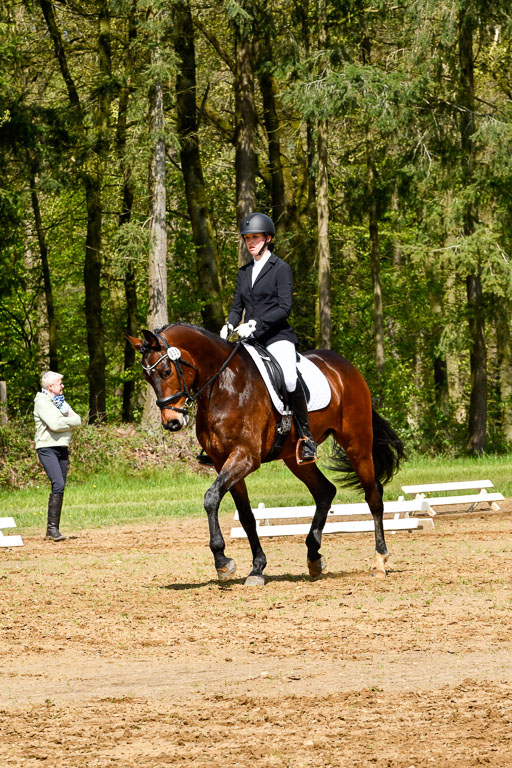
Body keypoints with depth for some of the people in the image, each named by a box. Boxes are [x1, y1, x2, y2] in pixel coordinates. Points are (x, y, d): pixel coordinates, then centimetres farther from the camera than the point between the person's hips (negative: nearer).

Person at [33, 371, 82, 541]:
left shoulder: (61, 401, 18)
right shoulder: (42, 403, -8)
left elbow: (77, 420, 7)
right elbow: (54, 424, -21)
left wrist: (62, 422, -9)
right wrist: (68, 421, -4)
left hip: (62, 449, 8)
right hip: (47, 448, -8)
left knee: (59, 488, 6)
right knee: (58, 485, -20)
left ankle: (52, 530, 9)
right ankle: (52, 527, -17)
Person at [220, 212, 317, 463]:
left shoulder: (281, 268, -2)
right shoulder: (244, 272, 17)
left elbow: (284, 308, -10)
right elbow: (237, 306, 18)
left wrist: (255, 323, -21)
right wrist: (229, 325, -4)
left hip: (277, 336, -6)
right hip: (250, 339, 6)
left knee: (289, 378, -30)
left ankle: (306, 437, -19)